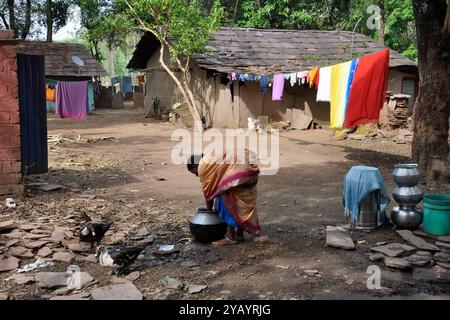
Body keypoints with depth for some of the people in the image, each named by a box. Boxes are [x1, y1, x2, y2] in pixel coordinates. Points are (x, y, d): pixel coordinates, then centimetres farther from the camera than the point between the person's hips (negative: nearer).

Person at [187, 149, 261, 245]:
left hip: (239, 169, -10)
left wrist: (209, 211, 18)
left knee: (229, 202, -1)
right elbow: (219, 186, 28)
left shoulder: (203, 166, -1)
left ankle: (230, 237, 3)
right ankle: (239, 234, 24)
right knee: (241, 202, 17)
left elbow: (208, 192, 5)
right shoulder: (211, 160, 25)